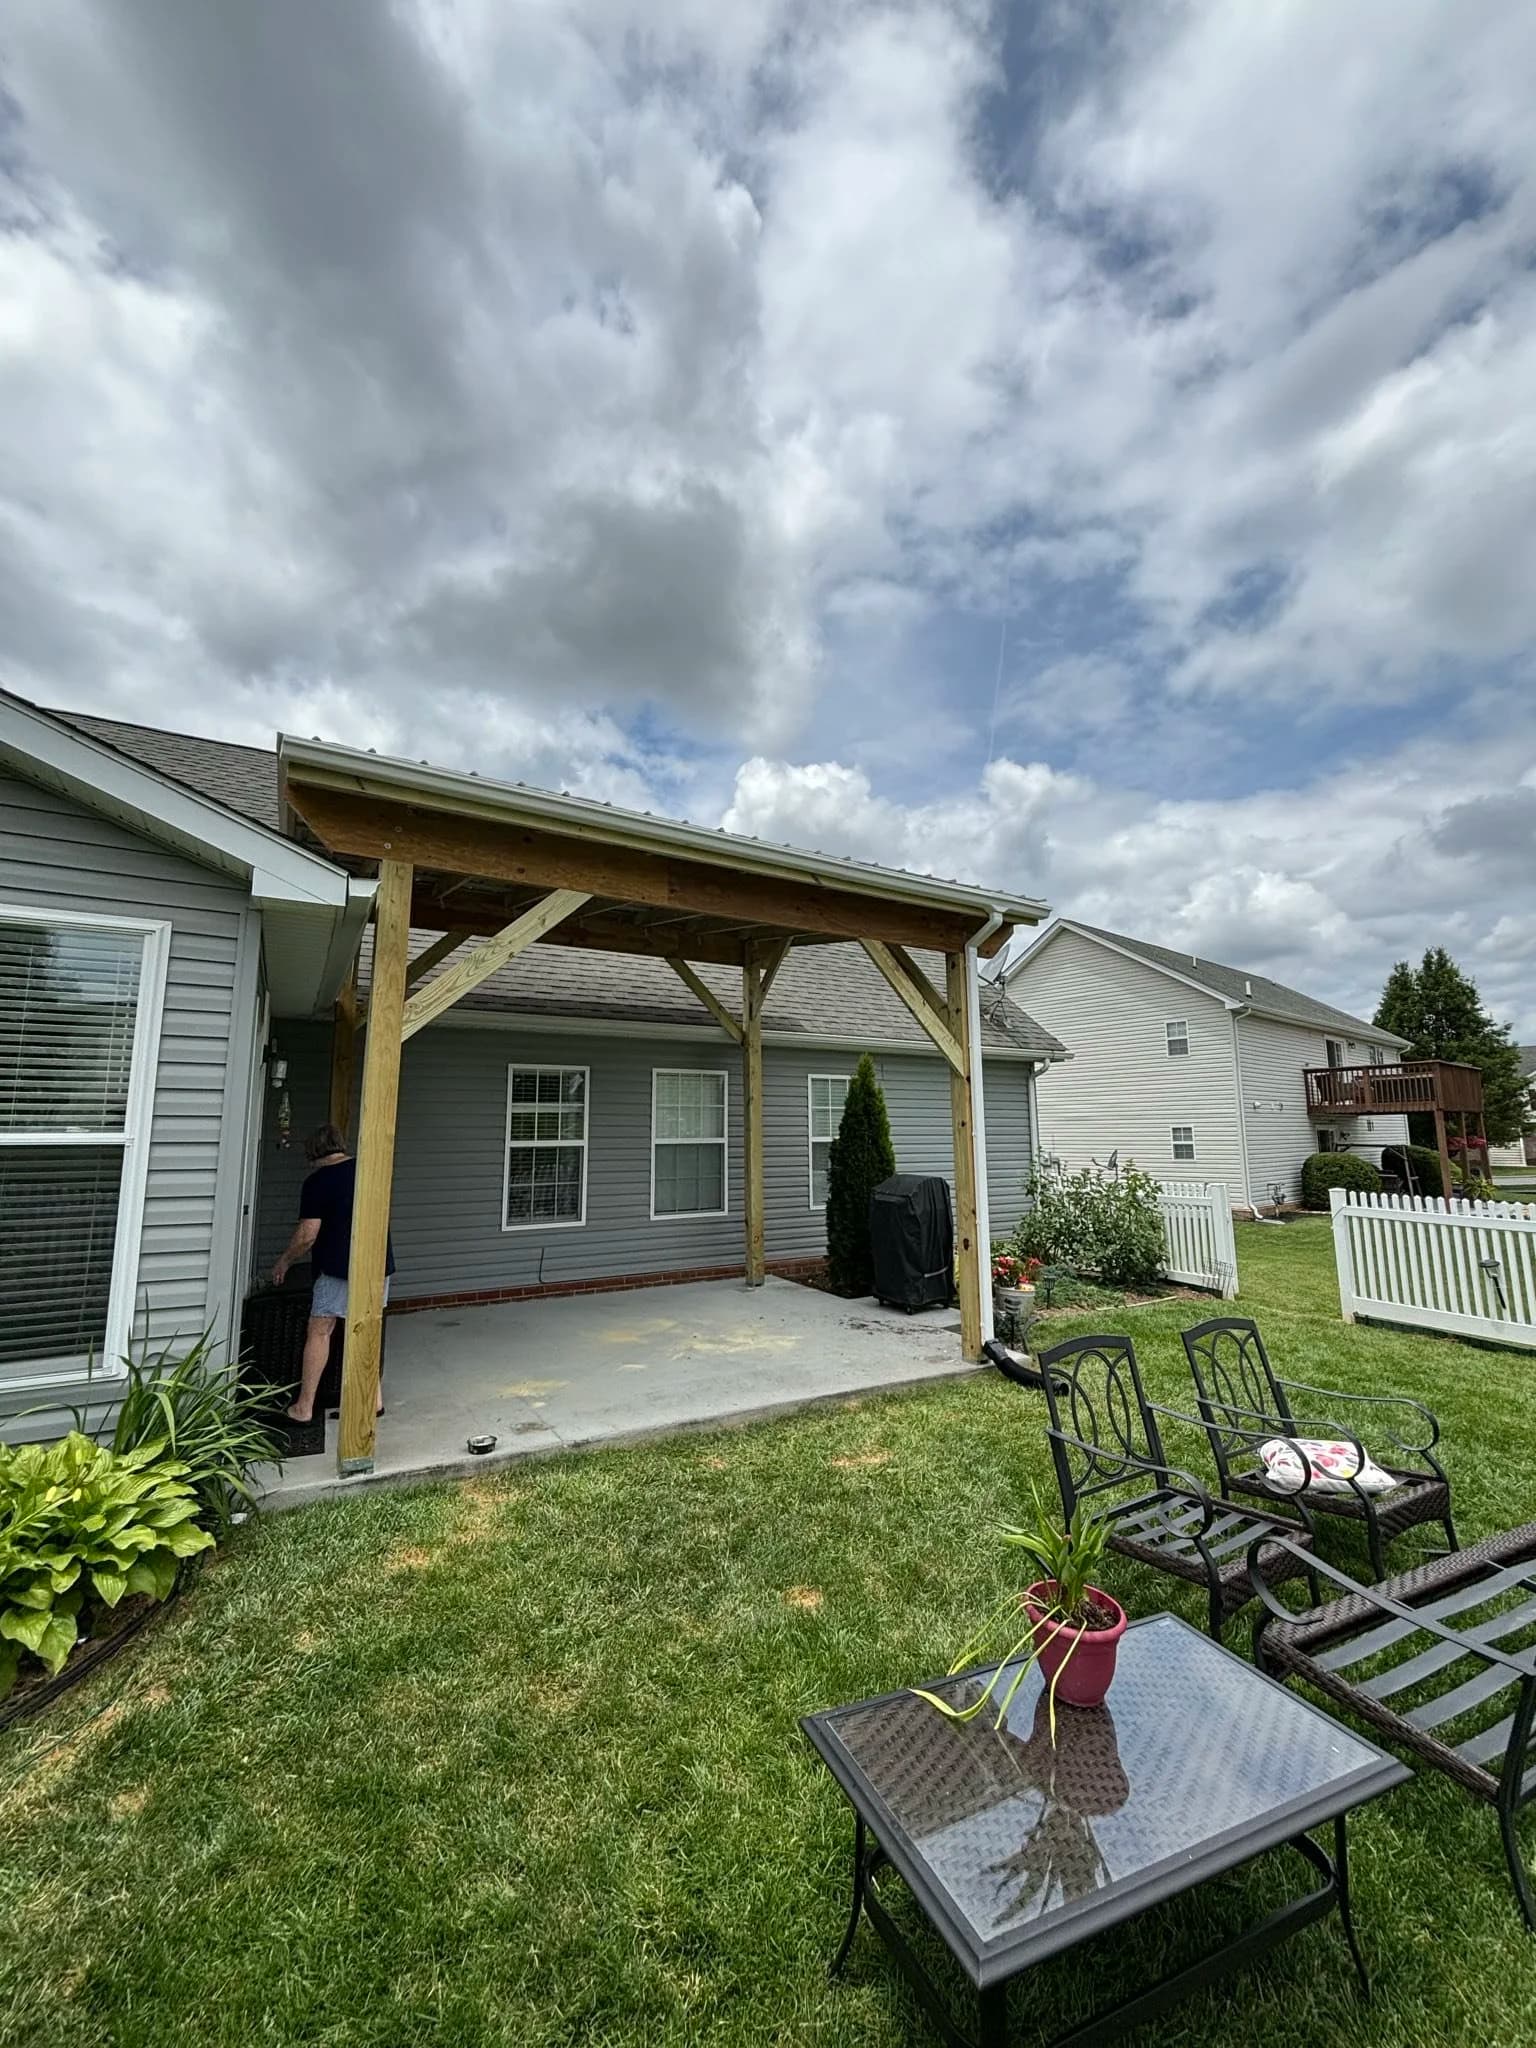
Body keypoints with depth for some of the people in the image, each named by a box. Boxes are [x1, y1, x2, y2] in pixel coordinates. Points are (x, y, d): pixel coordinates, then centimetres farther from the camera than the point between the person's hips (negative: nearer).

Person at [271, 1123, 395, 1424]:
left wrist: (284, 1262, 5)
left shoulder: (317, 1182, -9)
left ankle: (304, 1408, 11)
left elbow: (307, 1235, -12)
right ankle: (374, 1398, 21)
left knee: (319, 1332, 7)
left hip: (340, 1267, -6)